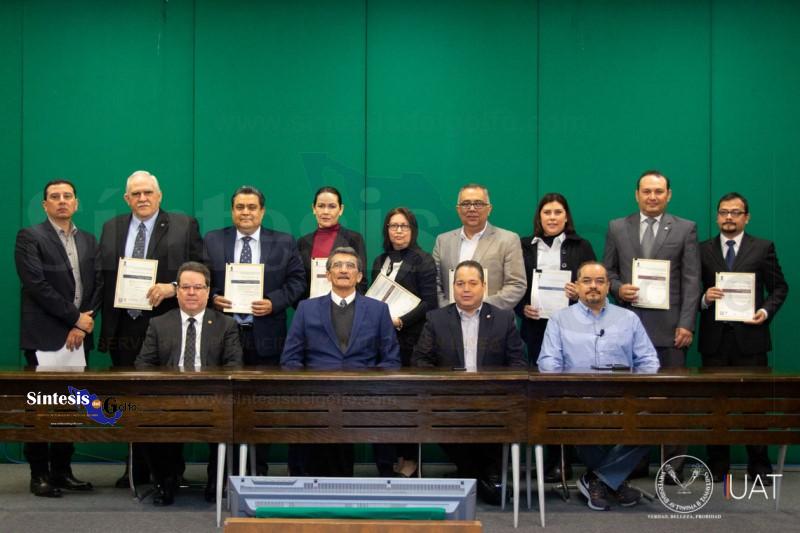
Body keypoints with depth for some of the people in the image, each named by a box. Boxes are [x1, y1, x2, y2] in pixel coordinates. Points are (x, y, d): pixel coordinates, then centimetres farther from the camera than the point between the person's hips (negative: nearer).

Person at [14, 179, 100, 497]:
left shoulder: (88, 241, 15)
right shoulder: (30, 237, -1)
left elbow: (98, 286, 10)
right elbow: (37, 285, -11)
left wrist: (83, 325, -4)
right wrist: (75, 317, -12)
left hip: (78, 337, 5)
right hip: (44, 338, -5)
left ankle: (62, 470, 16)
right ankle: (40, 475, 7)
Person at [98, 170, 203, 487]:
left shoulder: (184, 226, 2)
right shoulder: (112, 229, 14)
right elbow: (102, 276, 13)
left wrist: (173, 287, -16)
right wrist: (103, 320, 3)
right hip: (123, 328, 4)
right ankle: (137, 469, 21)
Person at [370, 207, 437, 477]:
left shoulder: (423, 261, -2)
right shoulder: (380, 261, 18)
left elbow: (428, 302, -10)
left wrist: (401, 321, -19)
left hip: (408, 341, -5)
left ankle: (408, 460, 14)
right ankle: (385, 465, 8)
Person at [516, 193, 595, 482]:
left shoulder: (581, 247, 8)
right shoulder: (524, 247, 10)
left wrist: (579, 293, -13)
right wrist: (523, 308, -7)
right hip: (536, 329, 1)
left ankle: (565, 461, 6)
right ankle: (550, 459, 9)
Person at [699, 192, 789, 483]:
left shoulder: (763, 248, 6)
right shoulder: (703, 249, 9)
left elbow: (779, 287, 7)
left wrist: (767, 310, -9)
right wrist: (704, 298, -12)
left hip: (750, 336, -1)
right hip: (714, 338, 1)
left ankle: (759, 466, 11)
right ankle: (717, 464, 15)